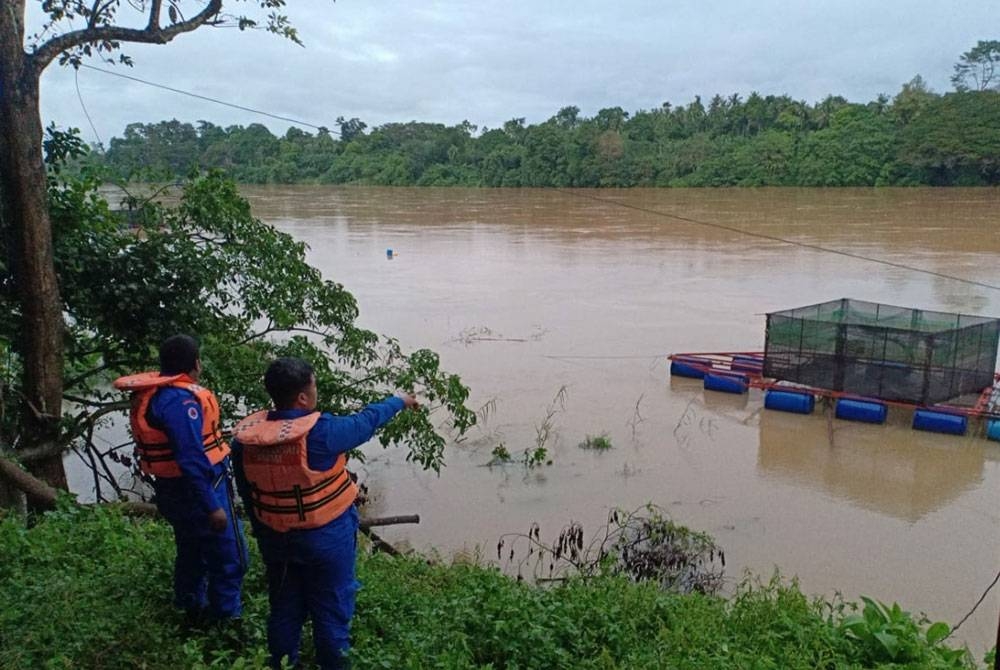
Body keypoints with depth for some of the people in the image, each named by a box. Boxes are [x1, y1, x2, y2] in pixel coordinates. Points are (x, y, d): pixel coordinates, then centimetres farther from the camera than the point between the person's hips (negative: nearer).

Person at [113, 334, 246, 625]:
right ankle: (226, 620, 12)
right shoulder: (180, 400, -27)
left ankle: (194, 612, 39)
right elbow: (192, 459, -30)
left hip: (173, 490, 10)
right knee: (230, 559, 2)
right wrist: (212, 506, -26)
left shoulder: (152, 392, 4)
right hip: (198, 492, -10)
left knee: (191, 552, 24)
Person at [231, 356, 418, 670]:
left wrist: (264, 530, 17)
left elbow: (247, 494, 2)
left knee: (285, 610, 22)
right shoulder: (320, 433, -26)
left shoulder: (245, 437, -11)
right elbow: (366, 421, -9)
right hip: (326, 538, -5)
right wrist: (399, 401, 10)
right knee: (331, 612, 13)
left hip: (274, 538, 5)